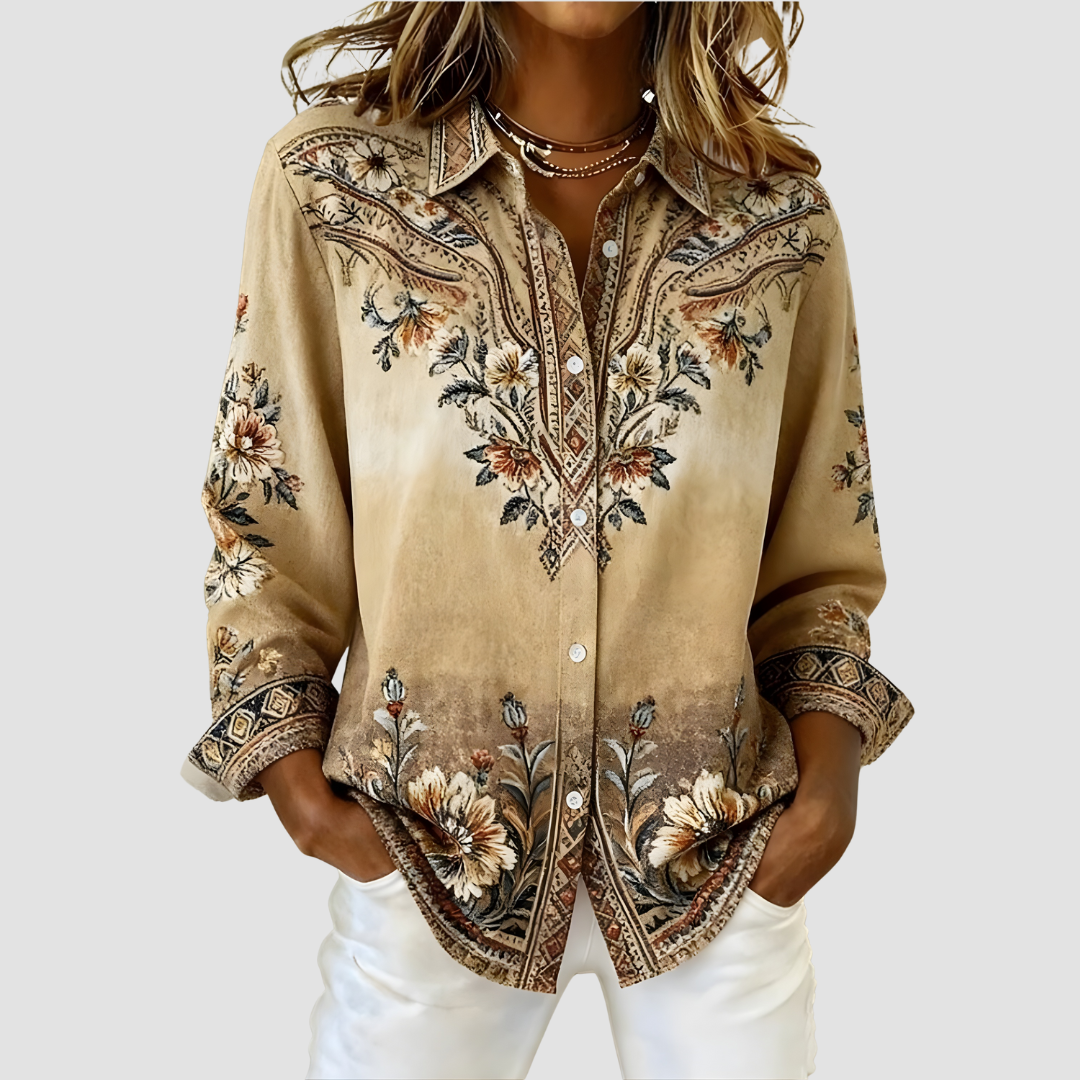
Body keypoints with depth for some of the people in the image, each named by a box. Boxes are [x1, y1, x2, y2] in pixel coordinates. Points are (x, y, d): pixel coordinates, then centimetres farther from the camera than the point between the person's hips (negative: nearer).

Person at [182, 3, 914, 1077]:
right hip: (425, 843, -1)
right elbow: (262, 510, -1)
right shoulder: (330, 178, -6)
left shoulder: (782, 217, -2)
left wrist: (827, 768, -7)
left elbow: (820, 554, 5)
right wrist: (296, 779, -8)